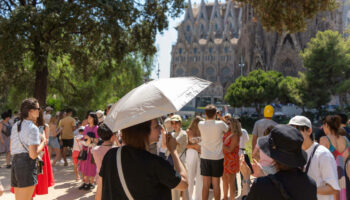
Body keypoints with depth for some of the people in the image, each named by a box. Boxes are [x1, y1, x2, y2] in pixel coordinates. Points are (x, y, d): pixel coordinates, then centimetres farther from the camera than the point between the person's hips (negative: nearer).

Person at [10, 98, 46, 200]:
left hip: (15, 162, 8)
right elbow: (33, 155, -18)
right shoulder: (33, 128, -13)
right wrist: (43, 142, -2)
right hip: (27, 165, -8)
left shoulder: (15, 125, 13)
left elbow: (11, 149, 19)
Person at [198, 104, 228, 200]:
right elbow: (228, 130, 9)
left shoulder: (201, 124, -4)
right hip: (217, 157, -2)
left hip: (205, 157, 2)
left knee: (205, 184, 6)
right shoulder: (220, 124, -11)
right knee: (216, 184, 6)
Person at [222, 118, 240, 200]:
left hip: (231, 161, -9)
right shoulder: (227, 133, 6)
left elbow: (230, 149, -21)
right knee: (224, 179, 21)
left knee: (231, 182, 0)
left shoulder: (235, 135, -18)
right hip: (225, 159, 9)